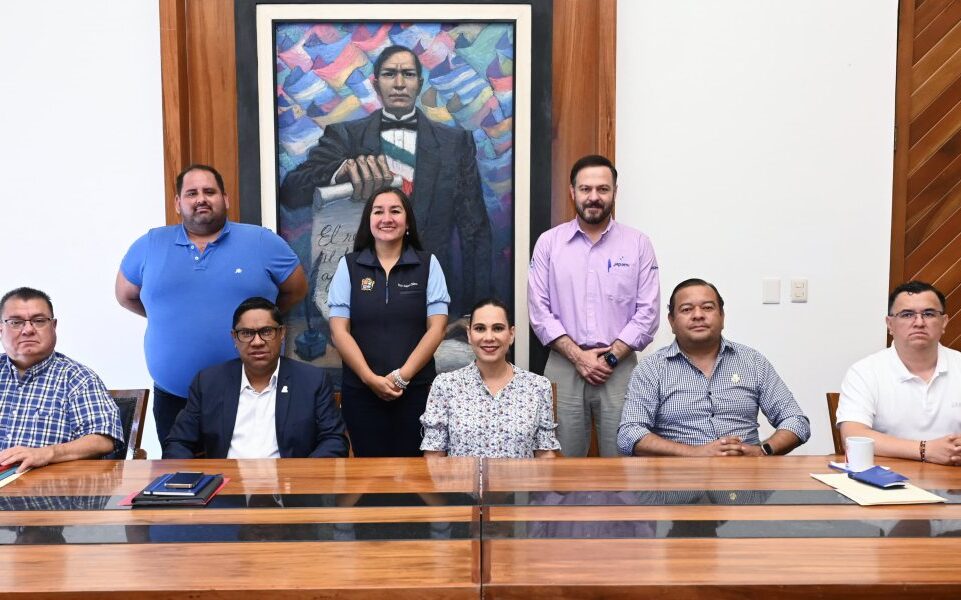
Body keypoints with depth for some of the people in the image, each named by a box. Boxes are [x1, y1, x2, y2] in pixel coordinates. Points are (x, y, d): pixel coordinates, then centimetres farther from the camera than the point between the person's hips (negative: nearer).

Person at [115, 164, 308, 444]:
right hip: (173, 396, 2)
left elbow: (296, 290, 9)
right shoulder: (149, 246, 4)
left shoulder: (263, 242, -2)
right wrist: (169, 316, 12)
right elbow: (126, 296, 18)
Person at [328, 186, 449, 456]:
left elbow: (436, 327, -3)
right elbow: (339, 330, -1)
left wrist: (403, 376, -11)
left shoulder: (428, 264, 3)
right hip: (361, 388, 1)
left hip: (416, 387, 0)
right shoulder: (349, 266, 4)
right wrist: (371, 378, -11)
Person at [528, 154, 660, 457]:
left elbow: (647, 313, 0)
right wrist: (578, 356, -8)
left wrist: (609, 357, -8)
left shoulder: (638, 244, 4)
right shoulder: (548, 242, 5)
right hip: (563, 366, 0)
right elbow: (539, 310, 0)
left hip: (620, 367, 0)